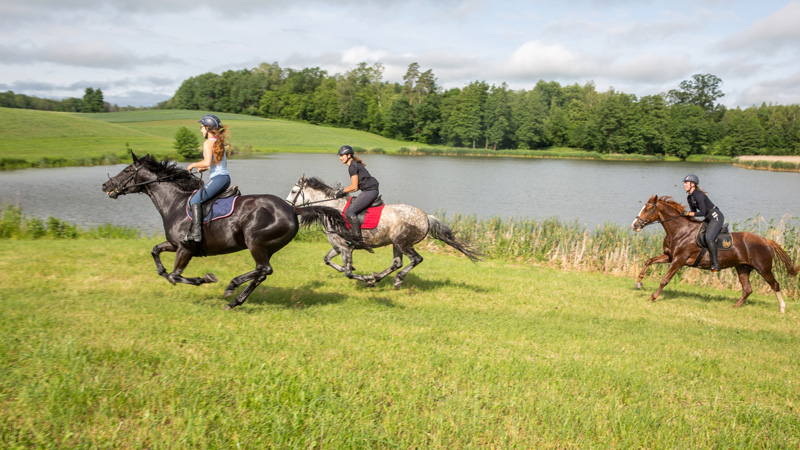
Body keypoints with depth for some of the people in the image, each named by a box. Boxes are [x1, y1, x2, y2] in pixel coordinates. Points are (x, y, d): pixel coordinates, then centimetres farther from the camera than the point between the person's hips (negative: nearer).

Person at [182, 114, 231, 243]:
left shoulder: (208, 143, -9)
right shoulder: (219, 142, 18)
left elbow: (207, 162, -21)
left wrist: (193, 165, -5)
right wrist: (205, 168, 22)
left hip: (217, 178, -10)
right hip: (226, 178, 10)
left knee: (195, 200, -13)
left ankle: (196, 232, -26)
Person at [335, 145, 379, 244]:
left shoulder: (352, 166, -10)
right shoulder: (356, 164, 20)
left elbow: (354, 187, -13)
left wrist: (343, 191, 1)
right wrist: (345, 191, 15)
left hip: (369, 192, -11)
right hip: (372, 191, 11)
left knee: (349, 212, -16)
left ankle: (358, 238, -18)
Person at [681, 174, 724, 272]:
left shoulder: (698, 195, -21)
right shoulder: (689, 197, 8)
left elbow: (702, 212, -23)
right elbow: (694, 211, 16)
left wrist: (688, 213, -19)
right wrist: (686, 216, -1)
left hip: (716, 217, -11)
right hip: (708, 218, 11)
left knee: (709, 238, -24)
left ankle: (715, 263, -19)